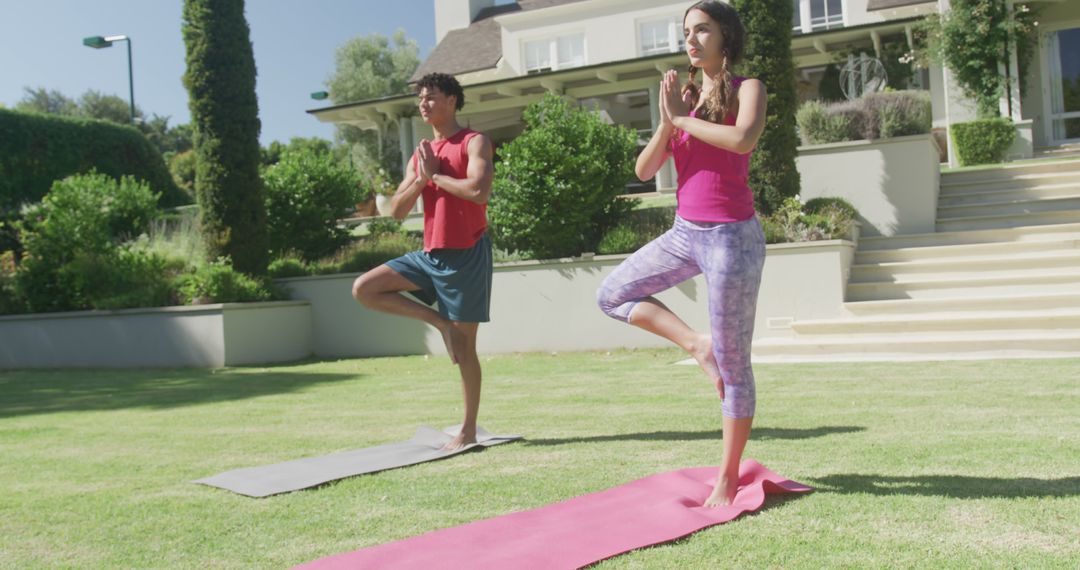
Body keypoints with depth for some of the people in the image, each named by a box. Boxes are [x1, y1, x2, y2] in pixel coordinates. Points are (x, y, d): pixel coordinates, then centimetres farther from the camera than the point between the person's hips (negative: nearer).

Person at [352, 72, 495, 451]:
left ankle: (469, 430, 11)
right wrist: (422, 178, -6)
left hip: (466, 255, -7)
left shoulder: (474, 143, -5)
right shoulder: (420, 155, 15)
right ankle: (440, 322, 5)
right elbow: (397, 210, 9)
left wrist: (436, 175, -9)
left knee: (464, 344, -1)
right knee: (364, 289, -3)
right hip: (429, 254, 7)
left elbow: (479, 191, -23)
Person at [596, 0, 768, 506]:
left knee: (732, 365, 0)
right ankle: (696, 345, 9)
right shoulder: (683, 97, 11)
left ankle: (728, 479, 12)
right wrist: (668, 121, -11)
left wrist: (683, 118, -15)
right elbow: (644, 169, 4)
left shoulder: (746, 89, -4)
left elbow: (744, 139, -27)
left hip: (731, 236, -7)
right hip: (684, 232, 7)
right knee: (613, 295, 10)